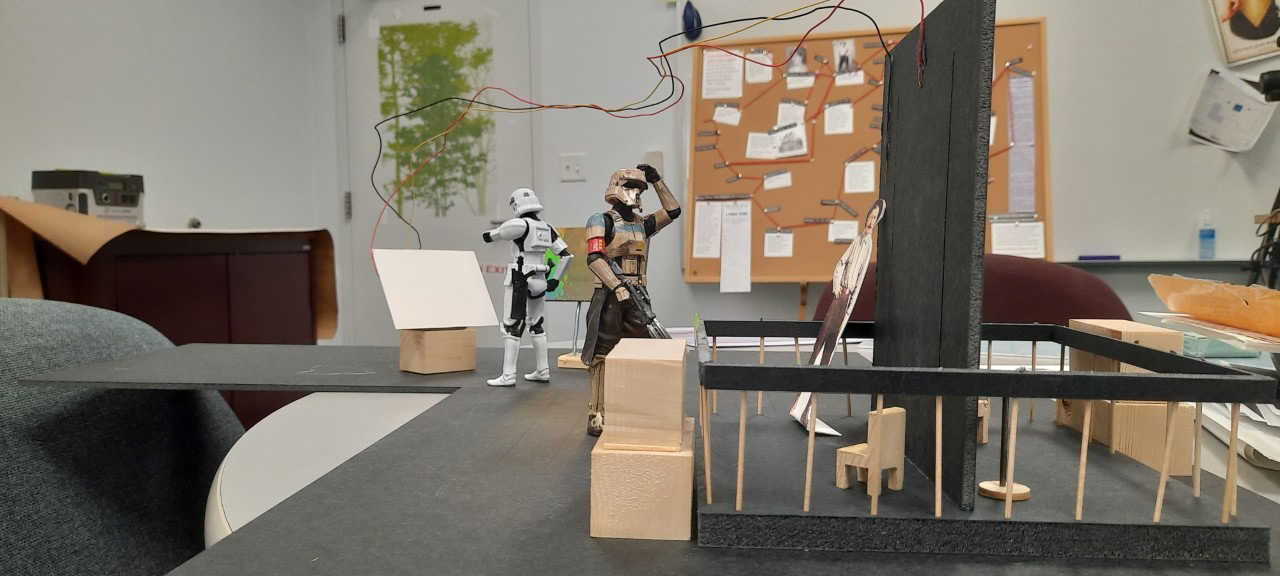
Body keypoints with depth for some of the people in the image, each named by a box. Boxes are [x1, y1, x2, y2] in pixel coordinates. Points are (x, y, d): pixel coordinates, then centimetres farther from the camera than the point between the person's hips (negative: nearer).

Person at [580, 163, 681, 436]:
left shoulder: (642, 224, 16)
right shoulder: (601, 221, -4)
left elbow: (673, 211, 19)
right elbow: (594, 258, -17)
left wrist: (657, 180, 13)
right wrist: (618, 287, -26)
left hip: (636, 296, 7)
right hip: (609, 296, -7)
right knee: (603, 356, -3)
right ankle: (597, 416, 4)